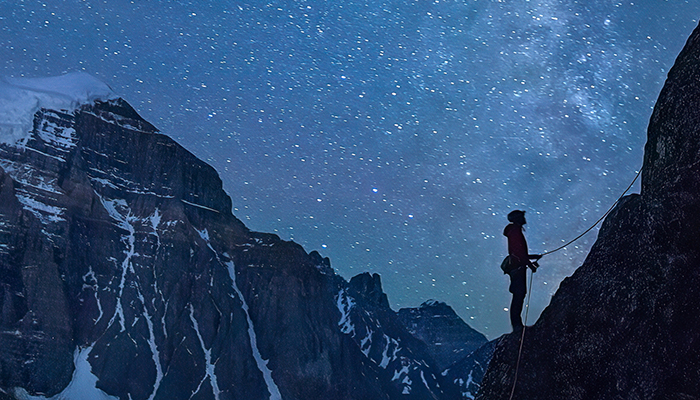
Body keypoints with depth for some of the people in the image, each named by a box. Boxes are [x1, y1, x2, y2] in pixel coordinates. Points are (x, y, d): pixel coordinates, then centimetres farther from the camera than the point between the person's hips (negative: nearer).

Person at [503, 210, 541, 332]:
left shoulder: (515, 231, 22)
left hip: (517, 268, 10)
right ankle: (517, 324, -13)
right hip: (518, 267, -10)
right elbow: (519, 252, -18)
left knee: (519, 295, 9)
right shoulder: (515, 231, -10)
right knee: (519, 295, -12)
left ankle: (517, 324, 10)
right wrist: (530, 264, -16)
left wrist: (535, 256, 32)